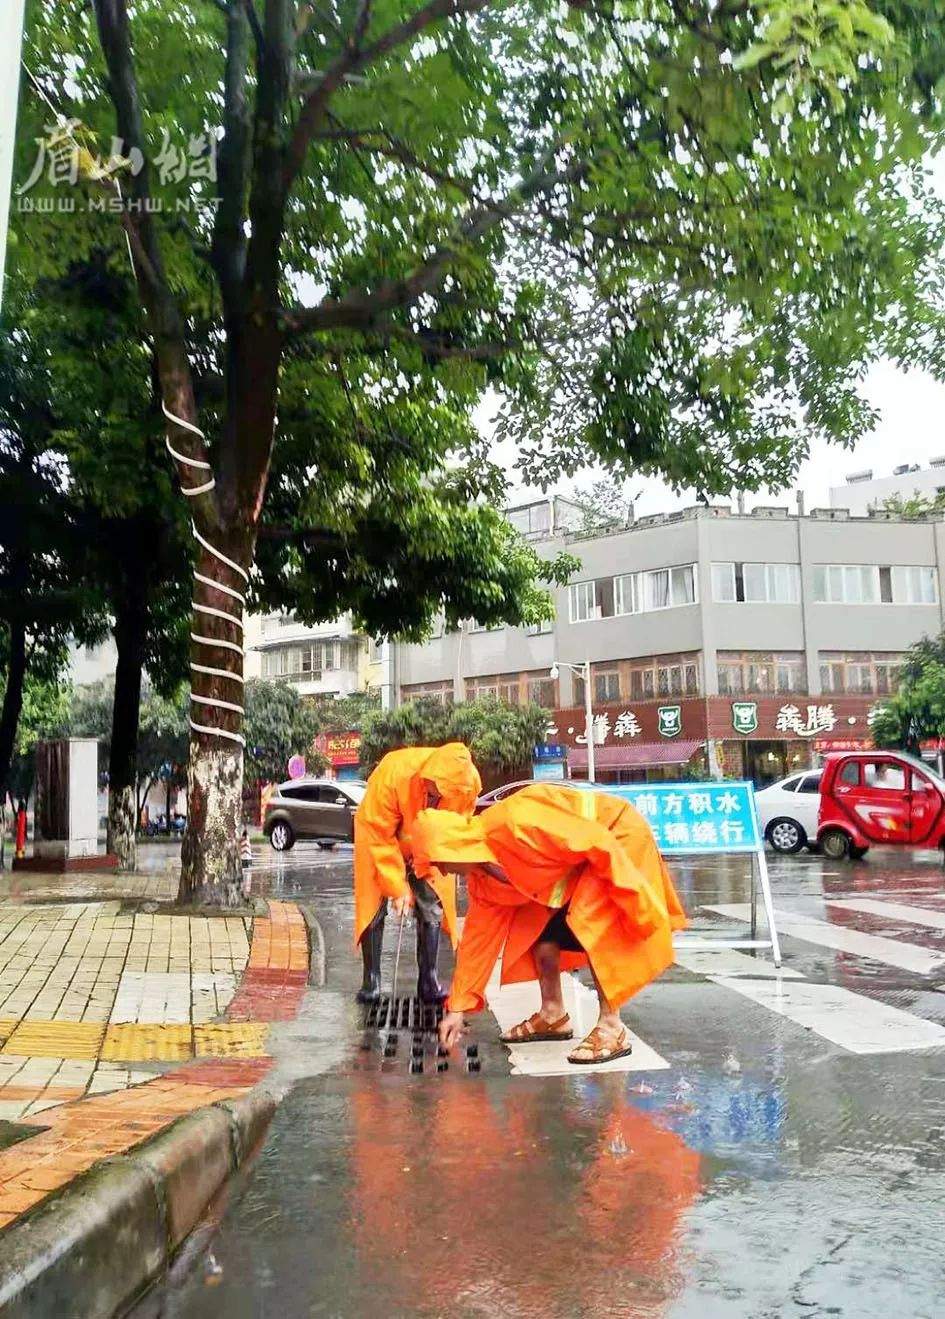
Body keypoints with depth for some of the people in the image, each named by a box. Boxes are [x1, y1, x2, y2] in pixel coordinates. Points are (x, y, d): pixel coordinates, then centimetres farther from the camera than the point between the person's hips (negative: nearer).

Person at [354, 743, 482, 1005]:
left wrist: (426, 870, -20)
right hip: (379, 838, -2)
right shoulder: (393, 772, -39)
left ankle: (429, 981, 4)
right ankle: (371, 981, 3)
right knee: (374, 908, -6)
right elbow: (380, 836, -30)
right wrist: (397, 887, -28)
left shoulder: (469, 783, -32)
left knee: (432, 909, -4)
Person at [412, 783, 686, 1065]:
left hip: (619, 834, -9)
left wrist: (635, 902, -26)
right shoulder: (480, 875, -3)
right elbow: (479, 934, 4)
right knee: (541, 926, 2)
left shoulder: (511, 824, -33)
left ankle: (612, 1028, -14)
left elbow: (600, 842, -31)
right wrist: (458, 1007, 5)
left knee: (592, 926, -21)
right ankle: (553, 1015, 14)